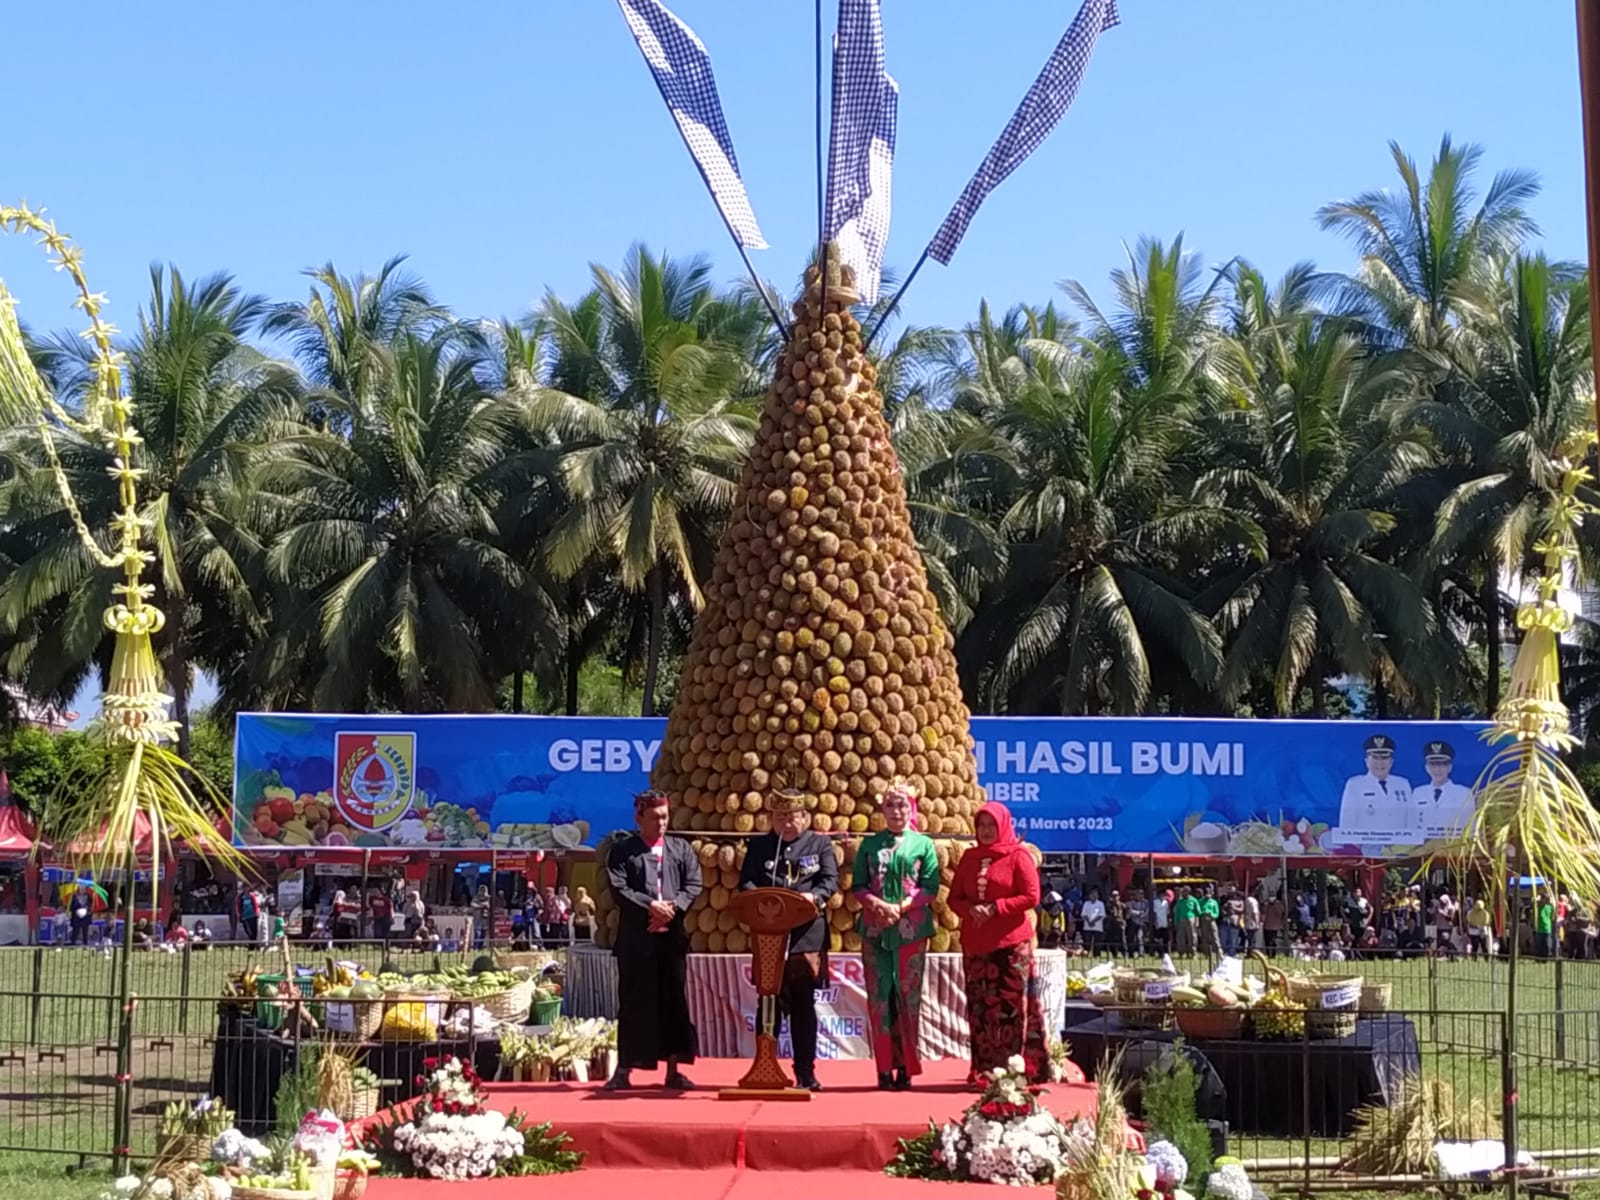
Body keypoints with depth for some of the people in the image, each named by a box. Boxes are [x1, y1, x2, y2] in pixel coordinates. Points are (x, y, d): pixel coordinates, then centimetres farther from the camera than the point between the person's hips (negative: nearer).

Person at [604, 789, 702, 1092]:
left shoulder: (681, 849, 12)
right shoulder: (622, 850, 4)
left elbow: (693, 885, 3)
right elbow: (619, 888, -6)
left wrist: (670, 910, -11)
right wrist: (650, 906, -16)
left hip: (672, 936, 3)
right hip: (635, 938, -2)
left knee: (674, 1002, 4)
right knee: (633, 1003, -1)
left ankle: (673, 1069, 10)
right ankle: (624, 1069, 3)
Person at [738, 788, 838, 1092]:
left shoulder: (820, 844, 10)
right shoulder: (759, 845, 13)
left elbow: (831, 880, 0)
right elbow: (745, 882, 6)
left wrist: (814, 896, -21)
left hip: (807, 934, -1)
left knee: (804, 1005, 2)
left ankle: (805, 1072, 7)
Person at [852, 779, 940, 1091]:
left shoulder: (923, 844, 7)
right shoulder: (869, 844, 12)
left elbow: (930, 887, 0)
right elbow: (858, 886, 7)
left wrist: (900, 907, -12)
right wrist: (877, 904, -11)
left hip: (911, 929, -1)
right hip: (874, 929, 1)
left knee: (907, 995, -2)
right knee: (879, 995, -2)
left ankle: (905, 1066, 2)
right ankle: (884, 1067, 1)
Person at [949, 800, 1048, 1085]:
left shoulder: (1018, 856, 0)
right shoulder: (969, 858, 14)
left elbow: (1031, 896, -7)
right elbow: (954, 898, 14)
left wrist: (994, 908, -14)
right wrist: (970, 910, -8)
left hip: (1011, 944, -5)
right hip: (975, 944, 5)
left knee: (1011, 1006, -5)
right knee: (980, 1007, 5)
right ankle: (984, 1070, 8)